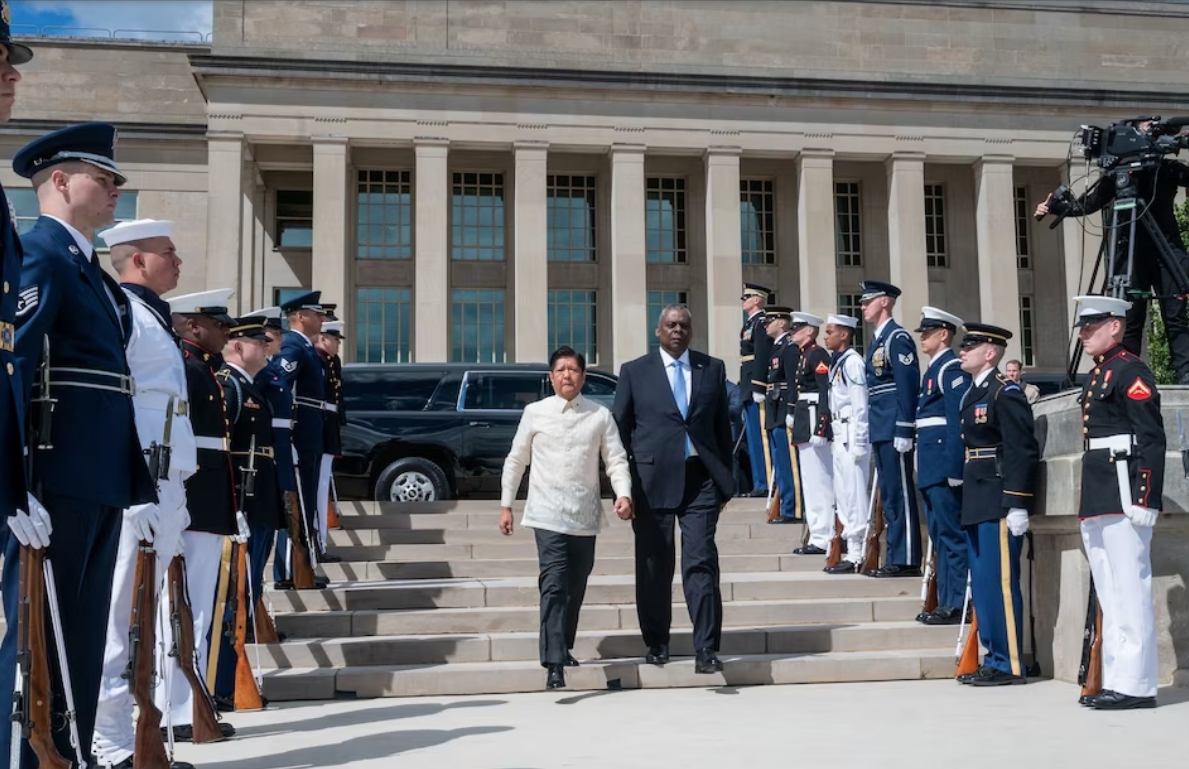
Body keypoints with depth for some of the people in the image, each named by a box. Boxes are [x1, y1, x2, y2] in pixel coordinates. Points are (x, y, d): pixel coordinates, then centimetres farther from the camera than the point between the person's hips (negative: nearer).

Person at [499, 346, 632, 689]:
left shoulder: (600, 416, 4)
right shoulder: (535, 413, 3)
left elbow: (616, 459, 2)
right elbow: (515, 461, 9)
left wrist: (623, 493, -15)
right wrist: (506, 505, 8)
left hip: (585, 516, 2)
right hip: (548, 515, -2)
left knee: (576, 589, 12)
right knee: (554, 586, -13)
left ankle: (564, 648, 31)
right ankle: (555, 663, -17)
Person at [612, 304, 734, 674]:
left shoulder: (713, 369, 11)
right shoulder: (634, 372, 7)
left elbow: (722, 425, 13)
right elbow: (620, 429, 6)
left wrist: (725, 480, 9)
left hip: (700, 478, 0)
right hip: (653, 480, 0)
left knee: (701, 561, -6)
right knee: (654, 567, 6)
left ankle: (706, 648, -2)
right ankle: (657, 644, 20)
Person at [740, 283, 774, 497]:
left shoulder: (762, 323, -10)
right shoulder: (750, 324, 20)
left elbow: (762, 357, -18)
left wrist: (758, 389, -22)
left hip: (758, 389, -10)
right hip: (750, 390, 10)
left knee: (760, 437, -7)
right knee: (753, 437, 12)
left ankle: (765, 483, -3)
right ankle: (759, 483, 17)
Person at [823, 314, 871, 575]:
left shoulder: (852, 362, -14)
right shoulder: (837, 362, 14)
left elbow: (861, 406, -17)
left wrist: (858, 443, -18)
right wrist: (833, 436, 17)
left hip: (851, 435, -10)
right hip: (839, 435, 10)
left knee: (853, 494, -5)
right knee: (842, 494, 14)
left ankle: (856, 556, 0)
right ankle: (851, 550, 22)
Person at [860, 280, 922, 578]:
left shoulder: (898, 337, -11)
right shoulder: (877, 340, 18)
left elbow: (908, 385, -17)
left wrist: (904, 431, -21)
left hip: (894, 430, -10)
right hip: (880, 430, 10)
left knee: (900, 494, -5)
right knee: (888, 494, 12)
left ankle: (906, 560, -1)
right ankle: (895, 557, 18)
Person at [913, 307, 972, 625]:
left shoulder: (952, 369, -11)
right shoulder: (933, 369, 18)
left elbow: (957, 421, -18)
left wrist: (953, 468, -22)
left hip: (943, 464, -10)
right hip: (931, 467, 10)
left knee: (952, 534, -5)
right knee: (940, 535, 13)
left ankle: (958, 603, 0)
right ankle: (946, 601, 20)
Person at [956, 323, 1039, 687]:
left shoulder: (1006, 393, -10)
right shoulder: (972, 394, 17)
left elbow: (1023, 451, -16)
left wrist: (1017, 505, -20)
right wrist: (967, 500, 18)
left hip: (999, 504, -9)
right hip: (976, 504, 10)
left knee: (1000, 583, -4)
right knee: (982, 585, 13)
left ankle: (1010, 664, 4)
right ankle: (994, 657, 21)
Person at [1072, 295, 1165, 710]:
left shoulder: (1131, 370, -9)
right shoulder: (1097, 374, 18)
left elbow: (1152, 439, -15)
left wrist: (1144, 500, -21)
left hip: (1123, 495, -10)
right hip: (1097, 502, 10)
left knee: (1130, 593, -5)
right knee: (1109, 595, 13)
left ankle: (1137, 685, 1)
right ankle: (1115, 680, 20)